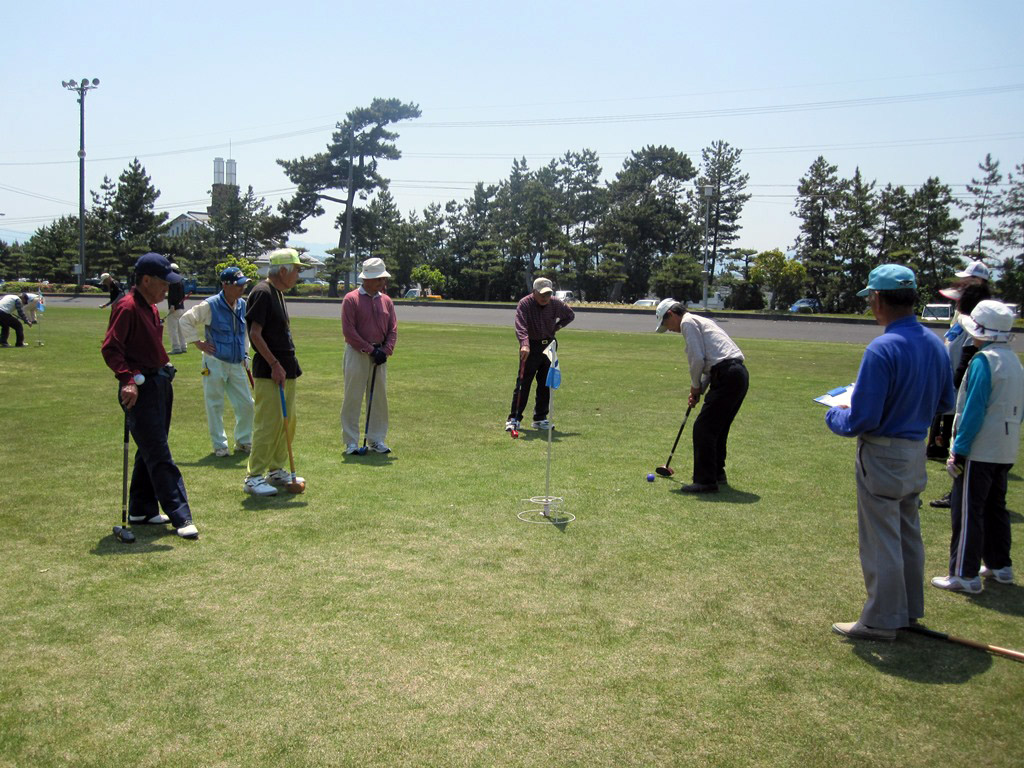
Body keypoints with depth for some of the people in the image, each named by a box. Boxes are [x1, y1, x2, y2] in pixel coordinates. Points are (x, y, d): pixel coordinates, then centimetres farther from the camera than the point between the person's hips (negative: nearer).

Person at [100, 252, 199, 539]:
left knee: (150, 451, 16)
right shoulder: (127, 307, -14)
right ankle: (180, 517, -6)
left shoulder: (151, 308, 15)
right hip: (140, 389, -10)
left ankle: (141, 510, 27)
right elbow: (110, 348, -20)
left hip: (160, 383, 10)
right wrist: (127, 379, -29)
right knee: (159, 456, -7)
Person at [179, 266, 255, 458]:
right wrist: (198, 343, -8)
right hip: (215, 363, -5)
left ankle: (243, 441, 22)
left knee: (246, 404, 6)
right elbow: (186, 320, -6)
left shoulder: (243, 305, 8)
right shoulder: (210, 306, -11)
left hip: (237, 364, 6)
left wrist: (245, 352, 18)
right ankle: (219, 445, 13)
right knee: (215, 406, 3)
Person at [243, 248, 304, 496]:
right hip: (268, 372, -10)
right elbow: (255, 333, -19)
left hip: (285, 368, 10)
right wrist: (275, 364, -20)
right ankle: (253, 477, -1)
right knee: (268, 423, -8)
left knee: (287, 421, 15)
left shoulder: (278, 293, 16)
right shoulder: (262, 292, -13)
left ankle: (276, 470, 26)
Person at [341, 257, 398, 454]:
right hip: (357, 354, -5)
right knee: (353, 398, -1)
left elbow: (393, 329, 9)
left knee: (379, 398, 8)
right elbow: (348, 330, -11)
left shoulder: (386, 300, 10)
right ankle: (351, 442, 6)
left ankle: (376, 440, 18)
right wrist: (370, 349, -13)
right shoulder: (351, 299, -6)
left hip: (379, 355, 5)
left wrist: (385, 350, -7)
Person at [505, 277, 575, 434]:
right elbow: (520, 326, -30)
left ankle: (540, 419, 16)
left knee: (546, 384, 6)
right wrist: (524, 344, -46)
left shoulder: (555, 304, -2)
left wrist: (557, 327, 5)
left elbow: (570, 315, 18)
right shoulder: (524, 304, -15)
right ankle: (514, 419, -1)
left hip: (549, 346, 4)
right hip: (531, 346, -4)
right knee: (523, 383, -6)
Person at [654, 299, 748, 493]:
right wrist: (700, 389, 20)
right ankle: (717, 473, 30)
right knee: (717, 428, 20)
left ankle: (705, 481, -7)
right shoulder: (701, 321, 28)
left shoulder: (688, 322, -2)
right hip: (740, 373, 10)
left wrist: (695, 386, 4)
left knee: (703, 428, -7)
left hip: (727, 376, -10)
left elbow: (697, 359, -11)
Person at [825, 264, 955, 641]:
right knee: (908, 533, 20)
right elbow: (945, 402, 13)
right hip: (917, 451, 8)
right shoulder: (935, 344, 2)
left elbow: (861, 421, -23)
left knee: (880, 539, 3)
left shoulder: (882, 349, -24)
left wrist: (833, 415, -4)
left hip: (883, 456, -8)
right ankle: (909, 609, 34)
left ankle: (882, 621, 14)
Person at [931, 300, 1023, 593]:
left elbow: (973, 411, -20)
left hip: (980, 451, -9)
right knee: (995, 507, 19)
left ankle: (964, 575, 1)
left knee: (967, 513, -3)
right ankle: (1000, 566, 28)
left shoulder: (984, 360, -17)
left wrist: (959, 451, -17)